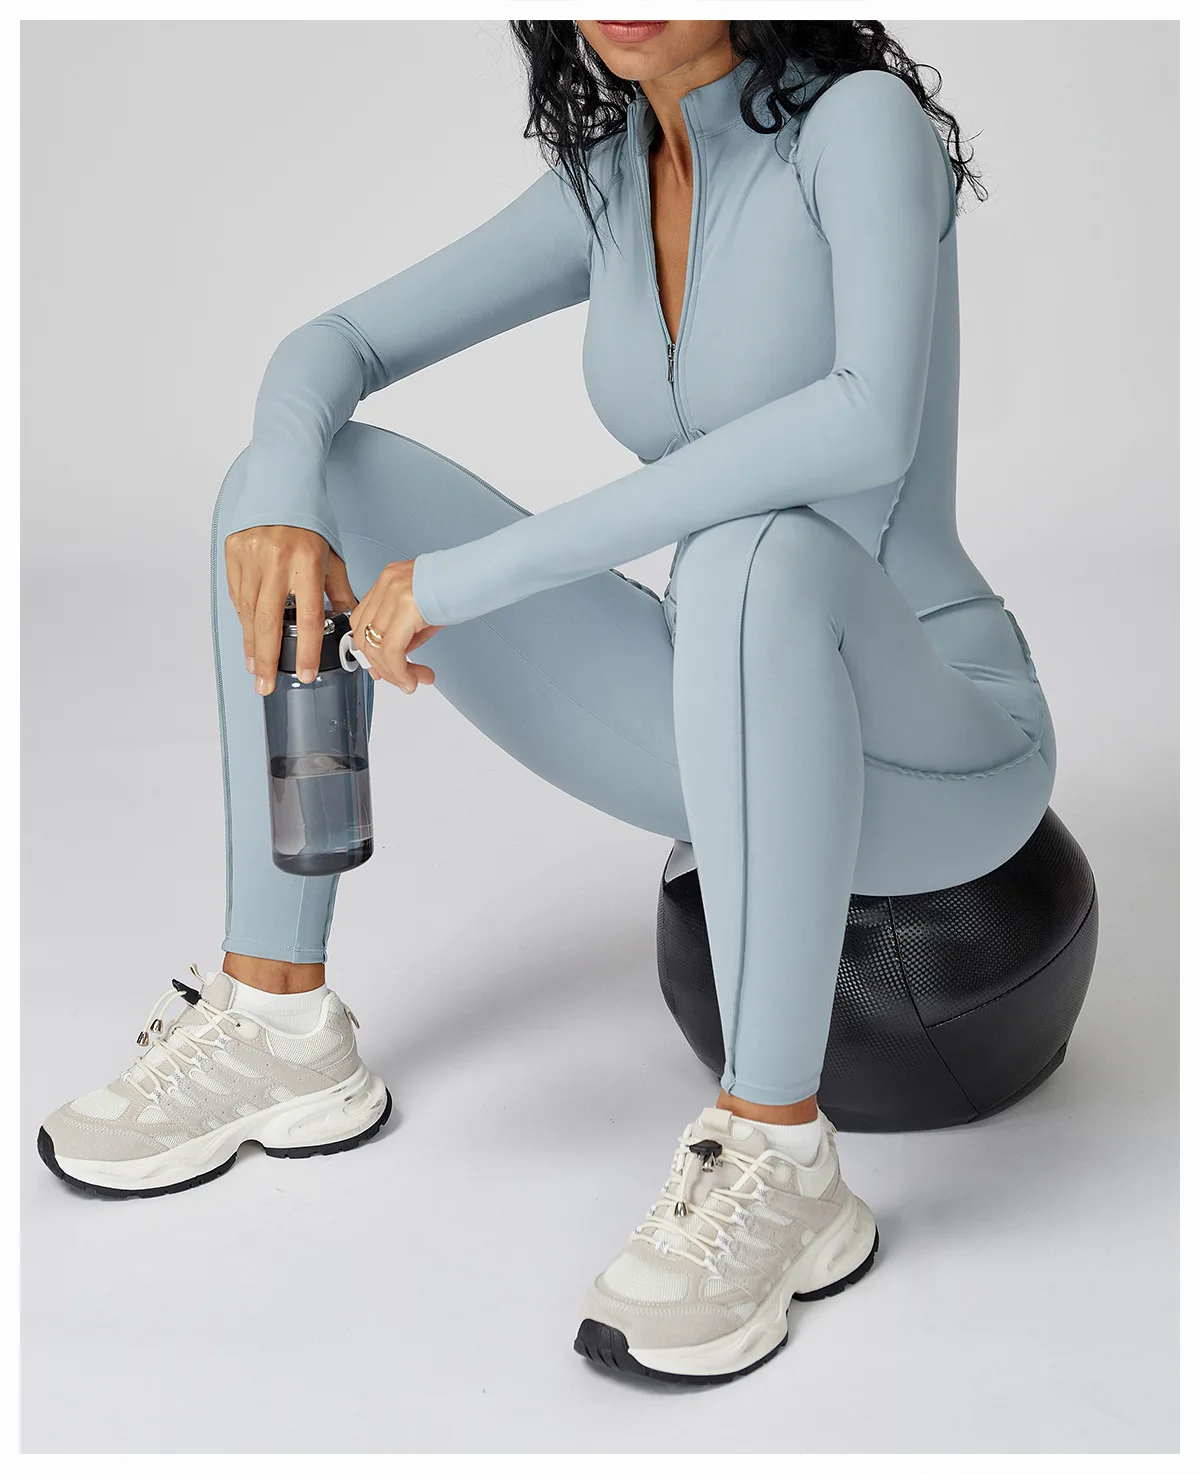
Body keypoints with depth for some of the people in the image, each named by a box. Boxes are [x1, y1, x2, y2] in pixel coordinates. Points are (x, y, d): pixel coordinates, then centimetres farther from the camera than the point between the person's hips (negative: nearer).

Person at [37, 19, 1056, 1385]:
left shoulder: (866, 121, -16)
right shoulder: (610, 181, 4)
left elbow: (869, 427, -35)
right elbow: (331, 350, 5)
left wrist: (484, 570, -33)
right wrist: (282, 504, -19)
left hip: (935, 756, -6)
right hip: (735, 735, 6)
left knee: (757, 555, -42)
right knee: (307, 473, -3)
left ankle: (778, 1169, -29)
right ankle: (279, 1027, -2)